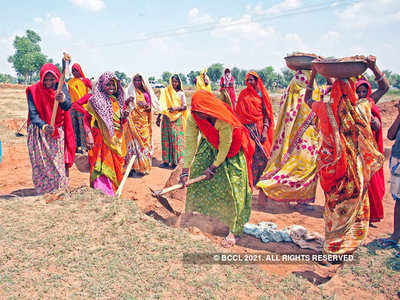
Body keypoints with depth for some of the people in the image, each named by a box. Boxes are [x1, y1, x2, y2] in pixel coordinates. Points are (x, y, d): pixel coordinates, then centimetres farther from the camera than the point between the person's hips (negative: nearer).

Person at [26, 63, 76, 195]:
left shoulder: (61, 87, -5)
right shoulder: (34, 91, -9)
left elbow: (68, 106, -22)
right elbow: (33, 114, -15)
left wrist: (63, 99, -46)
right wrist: (44, 126, -34)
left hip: (58, 132, 1)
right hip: (40, 133, -1)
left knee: (59, 163, 3)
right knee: (42, 164, -1)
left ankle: (59, 191, 15)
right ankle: (43, 191, 12)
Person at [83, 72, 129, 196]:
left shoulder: (118, 101, 11)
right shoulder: (95, 100, -5)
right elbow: (87, 119, -8)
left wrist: (125, 115, -4)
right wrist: (89, 136, -18)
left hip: (117, 139, 6)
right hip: (102, 138, -5)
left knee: (116, 164, 13)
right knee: (104, 164, -7)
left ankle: (115, 189, 28)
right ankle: (102, 190, 1)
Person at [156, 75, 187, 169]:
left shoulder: (181, 93, 5)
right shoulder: (165, 91, 10)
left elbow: (185, 107, -4)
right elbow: (162, 105, 10)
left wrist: (176, 108, -21)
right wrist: (159, 117, 4)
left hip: (177, 119, -2)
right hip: (166, 118, 2)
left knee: (176, 139, -4)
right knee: (166, 138, 2)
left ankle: (175, 161, 3)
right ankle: (166, 160, 9)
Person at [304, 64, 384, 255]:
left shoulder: (325, 109, -10)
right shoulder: (361, 109, -7)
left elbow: (307, 98, 10)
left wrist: (313, 73, 14)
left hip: (331, 164, 0)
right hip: (356, 167, 0)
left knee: (334, 203, 13)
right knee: (357, 203, 16)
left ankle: (333, 245, 22)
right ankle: (351, 242, 27)